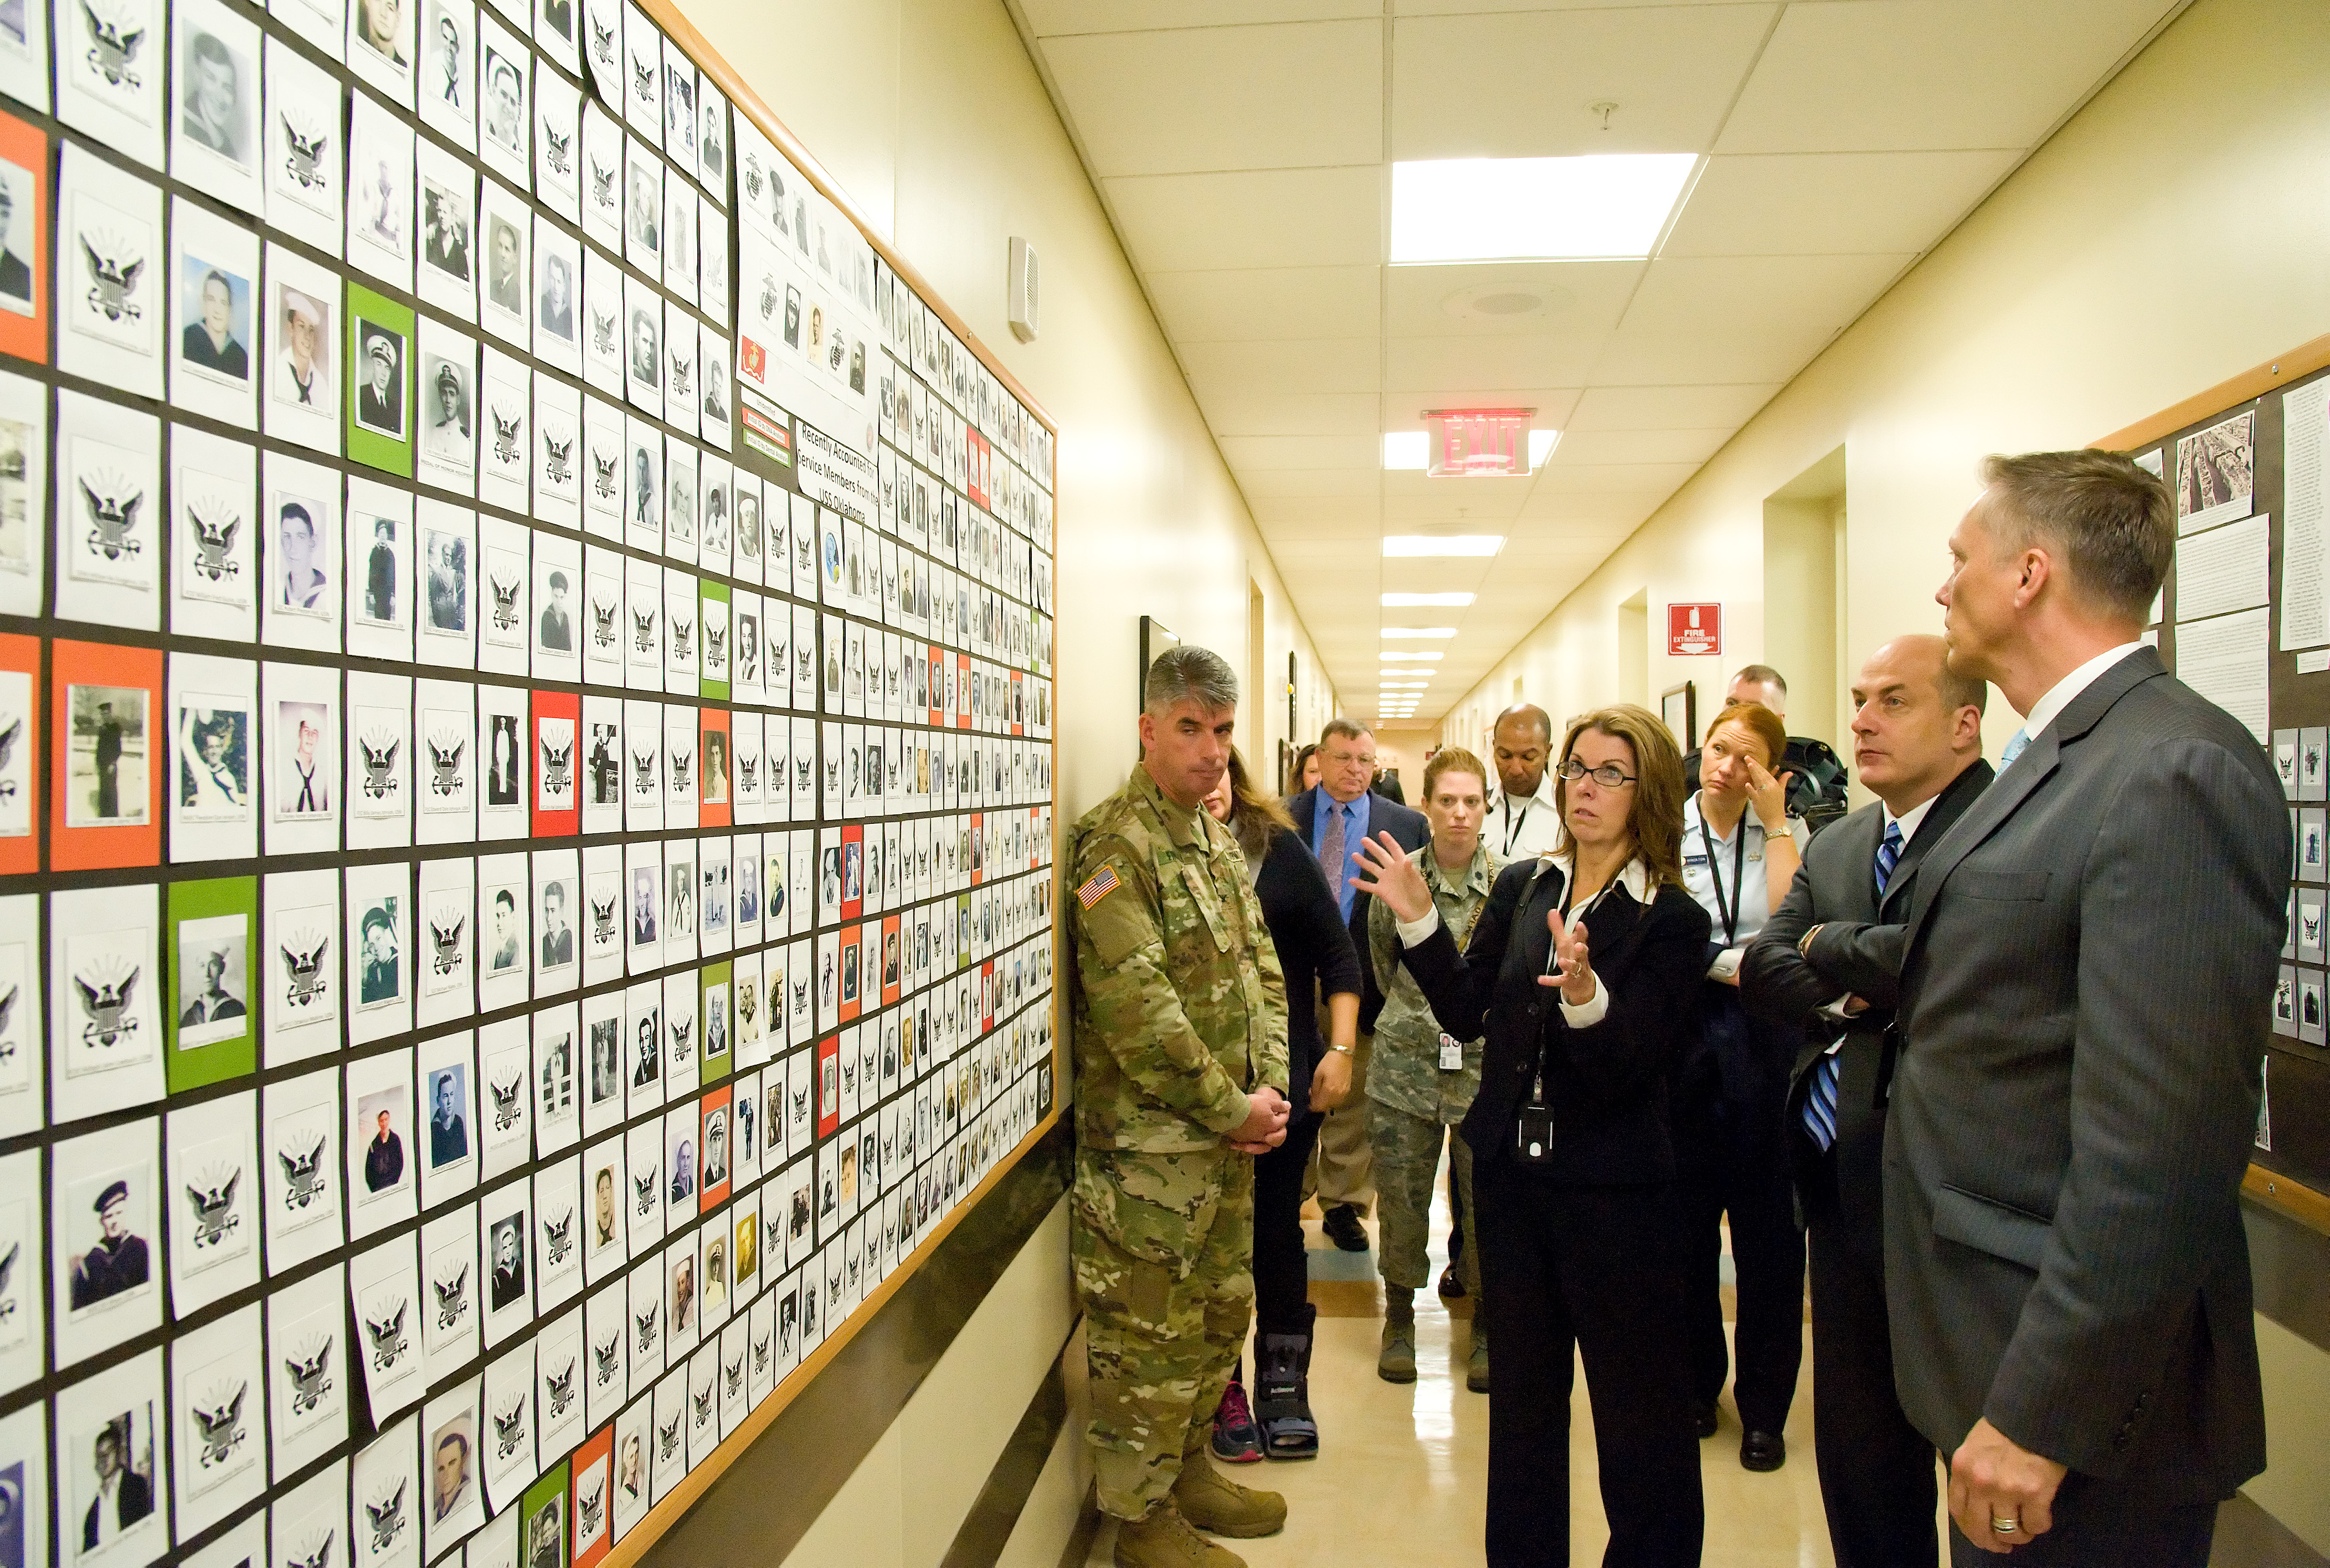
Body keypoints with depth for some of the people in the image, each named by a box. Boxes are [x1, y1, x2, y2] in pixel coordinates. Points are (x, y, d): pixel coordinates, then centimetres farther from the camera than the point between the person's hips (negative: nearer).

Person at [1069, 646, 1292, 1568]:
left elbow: (1261, 972, 14)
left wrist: (1270, 1088, 0)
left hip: (1230, 1139, 9)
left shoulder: (1218, 843, 11)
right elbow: (1136, 1008, -23)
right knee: (1150, 1337, 5)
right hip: (1148, 1145, -8)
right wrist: (1232, 1109, -16)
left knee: (1221, 1314, 20)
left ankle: (1187, 1469, 39)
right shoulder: (1115, 846, -17)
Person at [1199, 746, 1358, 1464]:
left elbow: (1337, 952, 5)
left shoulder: (1279, 849, 2)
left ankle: (1283, 1387, 27)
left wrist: (1340, 1049, -2)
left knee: (1277, 1225, 10)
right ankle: (1223, 1391, 25)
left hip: (1288, 1076, 2)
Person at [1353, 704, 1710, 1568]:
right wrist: (1418, 918, -8)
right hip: (1512, 1172, 5)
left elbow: (1631, 1068, -18)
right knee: (1522, 1391, 20)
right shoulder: (1519, 888, 3)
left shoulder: (1672, 920, -10)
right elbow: (1465, 1011, 1)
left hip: (1615, 1189, -4)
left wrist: (1584, 994, -36)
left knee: (1637, 1406, 9)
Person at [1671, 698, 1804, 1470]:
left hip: (1766, 1038, 0)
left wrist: (1773, 819, -8)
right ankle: (1696, 1382, 28)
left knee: (1768, 1222, 4)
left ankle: (1764, 1406, 18)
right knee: (1687, 1218, 9)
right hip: (1684, 1036, 0)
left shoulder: (1782, 836, 6)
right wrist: (1729, 966, -13)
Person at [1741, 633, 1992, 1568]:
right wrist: (1839, 999, -11)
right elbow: (1762, 967, 6)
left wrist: (1828, 948, -10)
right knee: (1854, 1439, 19)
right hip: (1842, 1179, 7)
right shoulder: (1835, 846, 13)